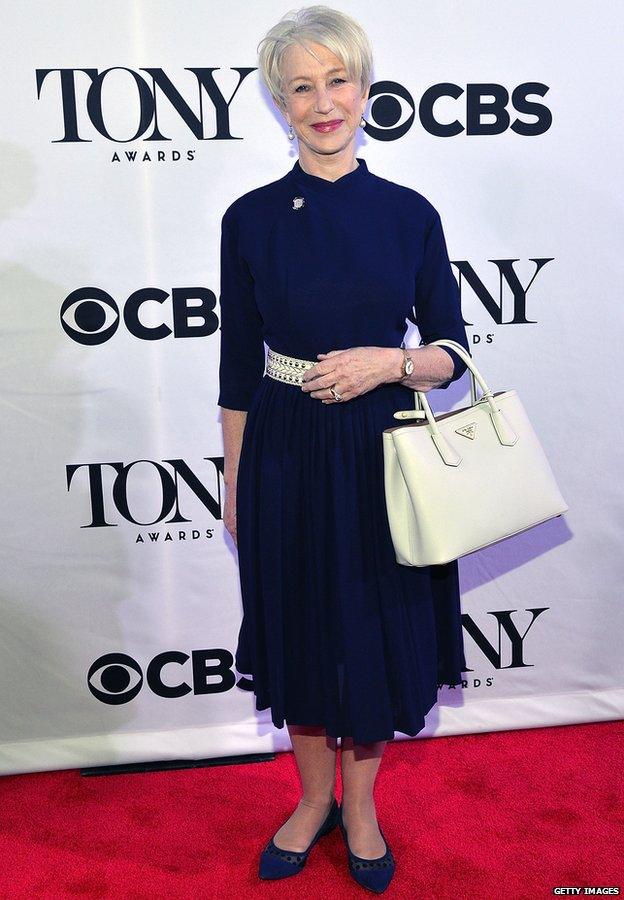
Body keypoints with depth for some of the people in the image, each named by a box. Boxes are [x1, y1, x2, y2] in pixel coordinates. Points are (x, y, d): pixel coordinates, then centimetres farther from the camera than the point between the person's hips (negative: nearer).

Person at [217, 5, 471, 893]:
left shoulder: (410, 213, -1)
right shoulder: (252, 218, -2)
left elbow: (453, 353, 2)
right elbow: (238, 366, 2)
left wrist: (387, 362, -17)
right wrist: (234, 480, 3)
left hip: (381, 451, 0)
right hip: (286, 453, 0)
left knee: (376, 629, 11)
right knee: (299, 628, 13)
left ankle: (360, 805, 36)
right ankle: (314, 799, 38)